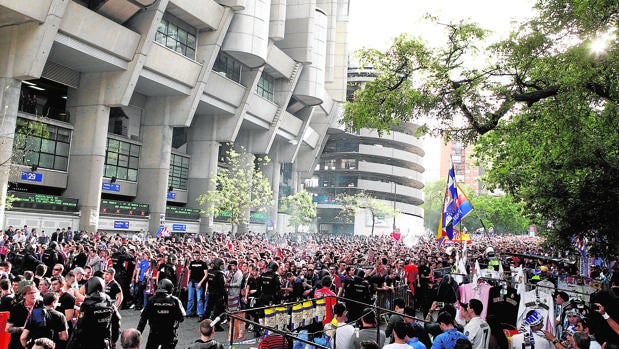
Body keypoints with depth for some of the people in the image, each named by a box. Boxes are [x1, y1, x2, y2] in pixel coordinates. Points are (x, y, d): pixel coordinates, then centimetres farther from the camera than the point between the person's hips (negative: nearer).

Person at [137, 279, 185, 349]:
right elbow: (181, 318, -5)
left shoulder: (152, 300, -7)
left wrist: (138, 332, 4)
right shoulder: (175, 301, -10)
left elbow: (143, 318, -4)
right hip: (169, 335, -1)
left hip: (154, 333, 1)